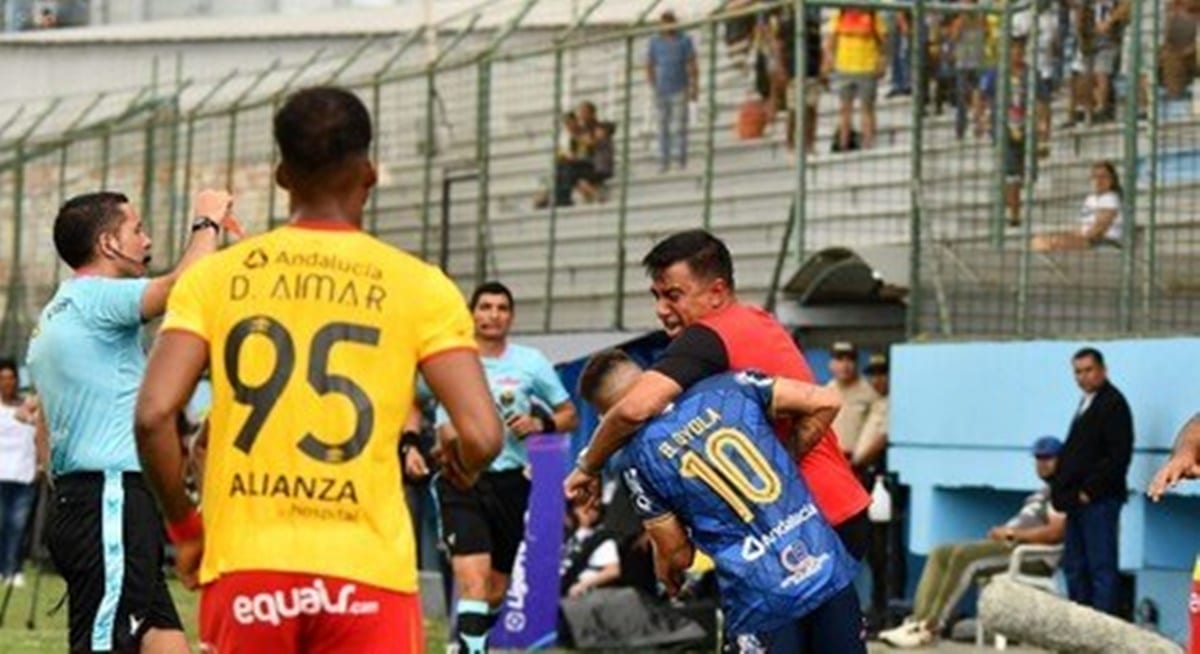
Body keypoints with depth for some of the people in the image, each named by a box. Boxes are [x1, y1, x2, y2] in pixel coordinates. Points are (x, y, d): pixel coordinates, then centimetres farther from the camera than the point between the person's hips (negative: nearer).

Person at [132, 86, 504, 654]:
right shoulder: (419, 286, 1)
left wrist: (183, 527, 9)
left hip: (245, 565, 2)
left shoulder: (215, 276, 5)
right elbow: (480, 435, -7)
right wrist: (459, 466, 17)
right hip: (368, 566, -2)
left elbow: (153, 413, -6)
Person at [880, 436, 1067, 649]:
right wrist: (1002, 531, 8)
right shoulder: (1042, 494, 28)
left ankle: (930, 628, -32)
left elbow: (1054, 533, -19)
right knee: (940, 554, 1)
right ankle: (919, 621, -16)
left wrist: (1012, 533, -12)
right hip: (1007, 544, 11)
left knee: (963, 555, -30)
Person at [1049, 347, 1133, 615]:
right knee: (1074, 567, 9)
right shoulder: (1085, 404, 21)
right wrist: (1063, 489, 11)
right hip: (1078, 501, 9)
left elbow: (1118, 455, -15)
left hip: (1098, 500, -9)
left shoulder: (1113, 404, -7)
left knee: (1101, 566, -8)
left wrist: (1090, 490, -16)